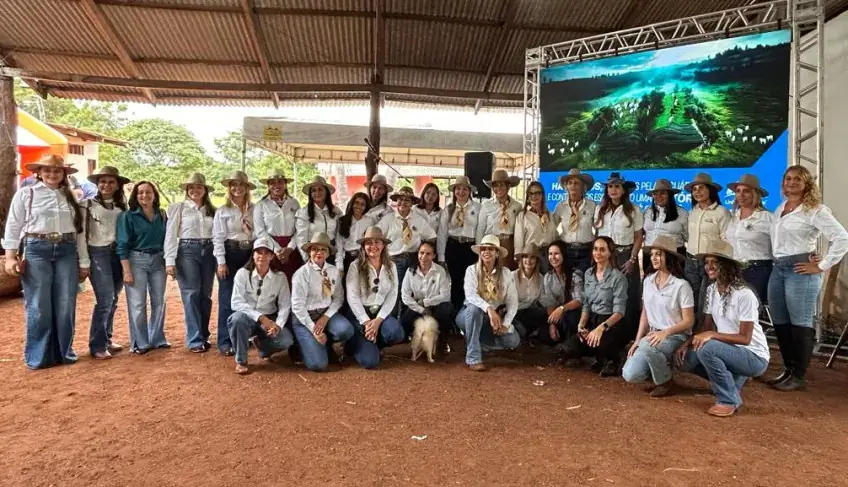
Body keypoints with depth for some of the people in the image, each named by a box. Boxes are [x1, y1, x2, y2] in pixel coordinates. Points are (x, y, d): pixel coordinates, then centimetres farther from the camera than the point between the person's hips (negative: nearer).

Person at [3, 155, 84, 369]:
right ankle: (38, 357, 12)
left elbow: (80, 230, 12)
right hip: (36, 250, -3)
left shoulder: (71, 197, 13)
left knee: (66, 306, 5)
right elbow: (13, 227, 3)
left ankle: (64, 352, 18)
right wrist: (10, 256, -5)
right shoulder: (25, 194, 5)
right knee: (39, 307, 0)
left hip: (67, 251, 3)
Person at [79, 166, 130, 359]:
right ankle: (97, 345, 1)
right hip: (98, 253, -5)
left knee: (113, 300, 9)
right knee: (105, 299, -10)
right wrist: (84, 262, -9)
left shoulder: (122, 206, 11)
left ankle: (106, 339, 22)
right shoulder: (88, 204, -2)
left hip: (117, 253, 5)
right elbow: (81, 234, -5)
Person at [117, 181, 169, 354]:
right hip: (136, 260, -4)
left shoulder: (162, 215, 8)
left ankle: (157, 339, 22)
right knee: (137, 304, -1)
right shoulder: (128, 216, -4)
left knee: (159, 302, 9)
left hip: (158, 261, 4)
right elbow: (123, 245, -8)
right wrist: (127, 271, -14)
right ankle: (140, 343, 10)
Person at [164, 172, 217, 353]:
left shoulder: (212, 210, 13)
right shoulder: (178, 208, 4)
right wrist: (170, 260, -9)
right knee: (191, 294, -7)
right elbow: (170, 235, -1)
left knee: (206, 295, 6)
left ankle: (203, 336, 16)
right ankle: (195, 340, -2)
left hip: (208, 252, 3)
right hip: (187, 251, -3)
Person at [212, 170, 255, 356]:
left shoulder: (254, 209, 7)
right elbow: (218, 238, -3)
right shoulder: (222, 211, 1)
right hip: (230, 254, -2)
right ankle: (225, 342, 5)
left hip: (249, 254, 3)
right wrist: (221, 262, -10)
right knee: (228, 298, -1)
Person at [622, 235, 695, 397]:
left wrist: (665, 333, -25)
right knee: (630, 375, -14)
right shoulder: (648, 281, 4)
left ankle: (665, 381, -9)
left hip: (675, 337, -5)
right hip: (653, 335, 5)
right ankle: (658, 366, 17)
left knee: (647, 347, -38)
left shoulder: (681, 285, -13)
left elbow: (688, 321, -11)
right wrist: (637, 340, 0)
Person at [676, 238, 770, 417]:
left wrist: (712, 335, -31)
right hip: (728, 351, 8)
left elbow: (745, 338, -21)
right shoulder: (711, 290, 2)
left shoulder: (744, 295, -22)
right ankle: (731, 382, 12)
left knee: (707, 348, -32)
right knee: (685, 359, -6)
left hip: (754, 356, -7)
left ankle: (729, 400, -11)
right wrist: (688, 343, -11)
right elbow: (706, 327, 5)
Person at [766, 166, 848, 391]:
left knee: (800, 324, -1)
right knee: (780, 323, 10)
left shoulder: (815, 210, -6)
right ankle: (788, 370, 23)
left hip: (800, 270, -7)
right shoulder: (780, 209, 15)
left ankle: (799, 376, 8)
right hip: (778, 269, 7)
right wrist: (778, 264, 10)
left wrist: (822, 266, -12)